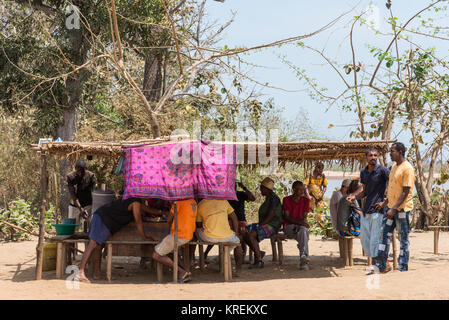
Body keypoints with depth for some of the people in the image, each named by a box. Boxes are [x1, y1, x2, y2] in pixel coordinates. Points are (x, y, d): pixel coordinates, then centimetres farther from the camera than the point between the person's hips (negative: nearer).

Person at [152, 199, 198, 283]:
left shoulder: (178, 202, -14)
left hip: (178, 235, -9)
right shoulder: (193, 202, 11)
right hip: (189, 236, 9)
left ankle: (181, 272, -5)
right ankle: (185, 272, 13)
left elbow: (169, 220, -6)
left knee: (156, 255, 1)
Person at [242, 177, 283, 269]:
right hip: (264, 224, 10)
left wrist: (259, 225, -20)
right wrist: (259, 224, 8)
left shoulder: (274, 198, -14)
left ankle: (259, 261, -24)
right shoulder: (268, 198, 18)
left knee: (251, 235, -28)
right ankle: (258, 252, 3)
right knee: (244, 233, -5)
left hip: (272, 225, -10)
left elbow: (270, 216, -21)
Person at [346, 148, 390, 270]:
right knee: (364, 238, 9)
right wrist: (355, 197, 3)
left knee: (375, 239, -6)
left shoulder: (383, 170, -8)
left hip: (378, 210, -7)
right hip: (366, 210, 7)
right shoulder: (363, 172, 12)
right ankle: (374, 263, 19)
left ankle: (375, 264, 3)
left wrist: (385, 202, -12)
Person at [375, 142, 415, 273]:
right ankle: (381, 265, 13)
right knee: (384, 235, 7)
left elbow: (405, 192, -18)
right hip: (391, 207, 9)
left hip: (402, 208, -8)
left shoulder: (407, 169, -15)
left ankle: (402, 268, 10)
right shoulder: (394, 167, 13)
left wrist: (394, 209, -22)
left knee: (404, 239, 2)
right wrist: (385, 203, 16)